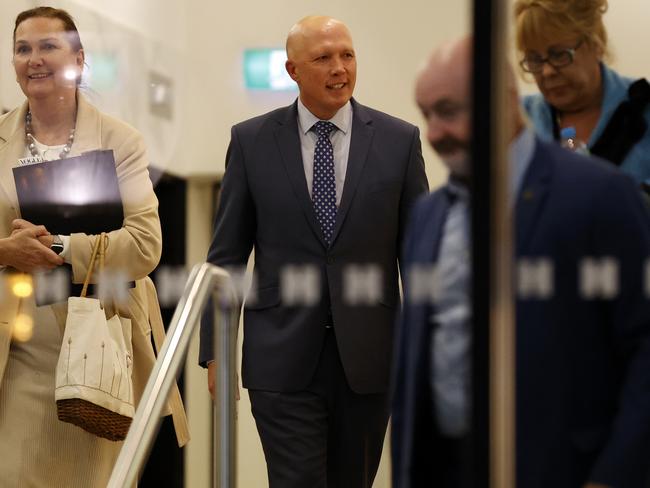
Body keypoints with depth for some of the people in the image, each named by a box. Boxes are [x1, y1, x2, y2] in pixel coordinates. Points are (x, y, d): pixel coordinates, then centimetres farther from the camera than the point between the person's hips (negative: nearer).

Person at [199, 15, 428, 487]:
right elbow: (227, 253, 4)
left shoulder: (399, 140, 2)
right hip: (283, 358, -1)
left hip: (368, 357, 1)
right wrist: (215, 350, 1)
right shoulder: (252, 141, 2)